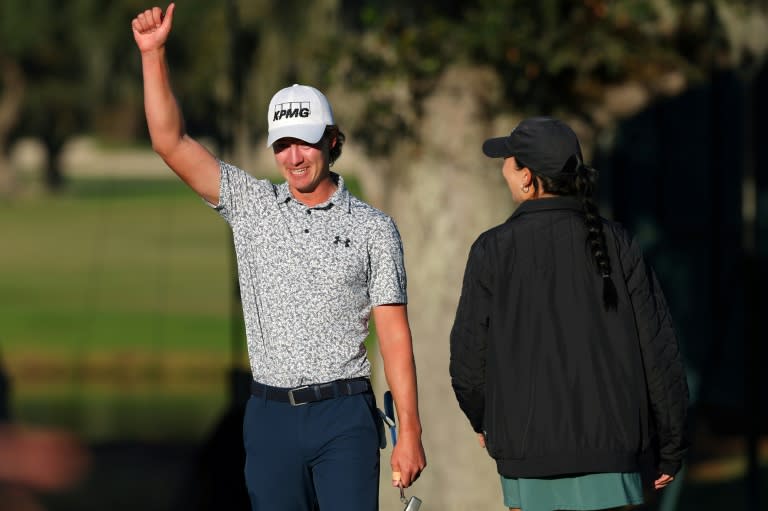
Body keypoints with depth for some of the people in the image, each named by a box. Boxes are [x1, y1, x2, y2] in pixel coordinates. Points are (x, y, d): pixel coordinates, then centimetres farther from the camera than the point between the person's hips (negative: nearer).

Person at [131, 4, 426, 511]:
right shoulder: (252, 206, 8)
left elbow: (395, 335, -1)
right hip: (271, 413, 2)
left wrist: (410, 433, -7)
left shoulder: (374, 229, 2)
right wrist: (154, 55, -9)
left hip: (344, 416, -2)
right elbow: (171, 143, 1)